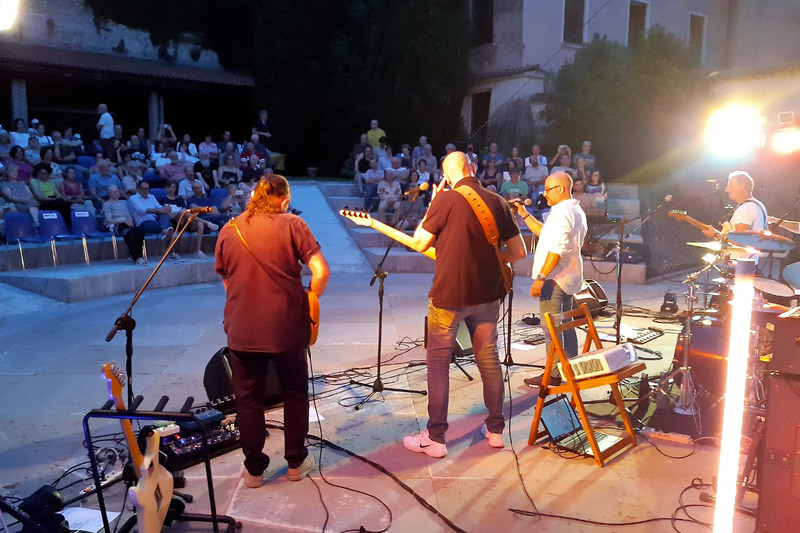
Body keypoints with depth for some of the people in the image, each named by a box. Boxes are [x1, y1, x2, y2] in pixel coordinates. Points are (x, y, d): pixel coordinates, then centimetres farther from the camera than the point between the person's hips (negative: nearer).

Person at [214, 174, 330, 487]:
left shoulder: (228, 231, 5)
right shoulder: (291, 224, -6)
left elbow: (226, 282, 12)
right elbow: (321, 272, -14)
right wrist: (308, 303, 1)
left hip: (241, 330, 2)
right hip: (286, 328, -2)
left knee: (248, 399, 15)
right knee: (295, 393, 17)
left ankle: (254, 469, 25)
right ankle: (296, 462, 28)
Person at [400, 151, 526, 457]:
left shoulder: (445, 201, -11)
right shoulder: (498, 203, 3)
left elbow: (419, 243, -5)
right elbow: (518, 251, 5)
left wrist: (431, 206, 4)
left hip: (448, 294, -5)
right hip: (487, 294, 5)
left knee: (438, 362, 6)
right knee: (488, 359, 16)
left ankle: (435, 438, 10)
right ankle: (495, 429, 28)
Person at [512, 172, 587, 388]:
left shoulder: (562, 213, -18)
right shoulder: (576, 211, 16)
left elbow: (556, 250, -25)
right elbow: (545, 233, 22)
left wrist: (541, 278, -23)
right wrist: (524, 214, 18)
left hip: (554, 279, -11)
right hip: (568, 277, 11)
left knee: (551, 328, -4)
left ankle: (554, 375, 2)